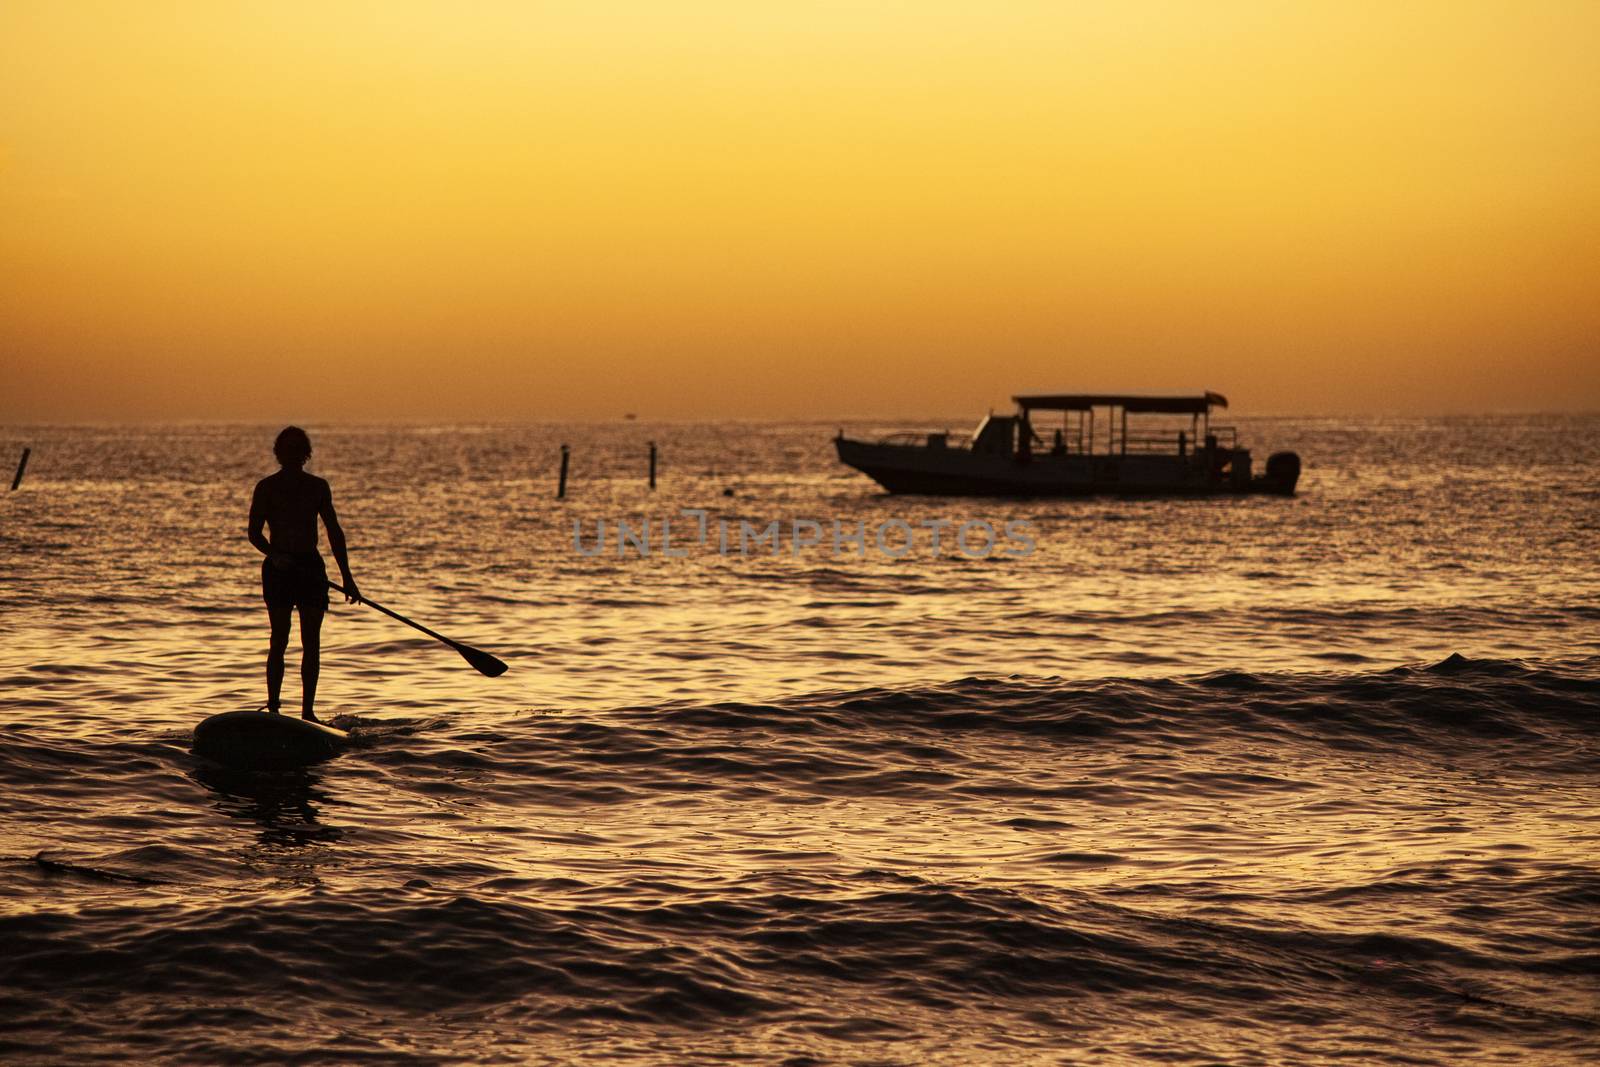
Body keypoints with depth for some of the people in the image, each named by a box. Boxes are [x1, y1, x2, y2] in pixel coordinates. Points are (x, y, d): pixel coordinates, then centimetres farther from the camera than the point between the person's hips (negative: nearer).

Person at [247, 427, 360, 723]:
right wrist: (273, 554, -22)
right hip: (279, 567, -3)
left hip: (311, 567, 3)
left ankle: (308, 710, 3)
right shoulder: (267, 487, 2)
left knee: (311, 642, -1)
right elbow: (254, 532, -2)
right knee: (280, 639, -9)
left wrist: (347, 578, 10)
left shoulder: (318, 487, 11)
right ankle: (273, 709, -5)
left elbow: (334, 533, 13)